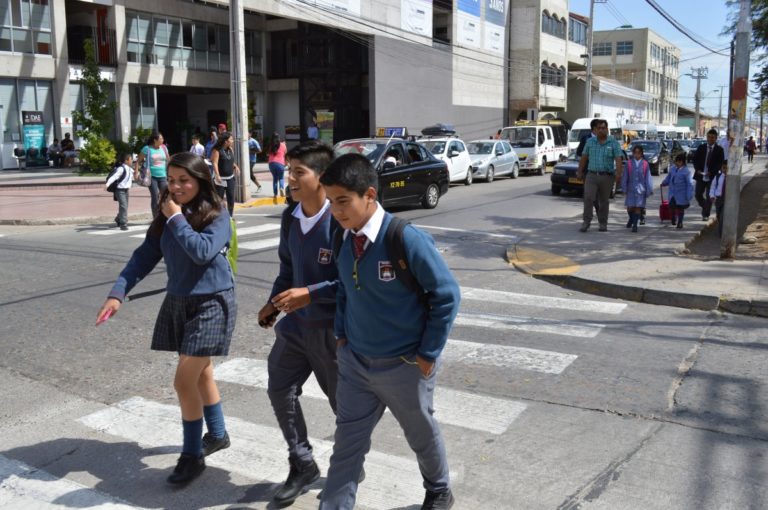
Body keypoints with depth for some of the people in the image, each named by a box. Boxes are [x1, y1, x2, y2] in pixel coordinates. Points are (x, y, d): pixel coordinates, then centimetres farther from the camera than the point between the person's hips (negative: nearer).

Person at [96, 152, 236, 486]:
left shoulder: (217, 215, -12)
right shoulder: (165, 218, 5)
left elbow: (202, 251, -27)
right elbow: (145, 256, 2)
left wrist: (177, 218, -19)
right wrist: (118, 292, -8)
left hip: (211, 303, -7)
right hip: (179, 302, 7)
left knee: (184, 381, -9)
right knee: (200, 373, 18)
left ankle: (192, 455, 8)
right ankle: (217, 434, 38)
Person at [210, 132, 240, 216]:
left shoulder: (230, 150, 10)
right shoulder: (217, 150, -11)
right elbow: (214, 163, -21)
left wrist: (235, 166, 2)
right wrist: (217, 175, -33)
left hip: (230, 178, 7)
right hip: (221, 179, -7)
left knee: (231, 199, 8)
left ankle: (230, 217, 19)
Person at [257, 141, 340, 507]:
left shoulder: (341, 221, -22)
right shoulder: (290, 217, 2)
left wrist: (310, 293, -27)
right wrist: (274, 303, 7)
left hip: (333, 328, -7)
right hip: (296, 322, 7)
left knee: (344, 402, 11)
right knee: (280, 390, 10)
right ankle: (302, 465, 29)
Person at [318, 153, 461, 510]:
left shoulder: (406, 238, -24)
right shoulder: (342, 239, -6)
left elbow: (446, 294, -16)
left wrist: (428, 354, -13)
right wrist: (342, 334, 5)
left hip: (405, 365, -4)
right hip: (354, 361, 4)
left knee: (422, 435, 20)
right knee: (347, 443, 8)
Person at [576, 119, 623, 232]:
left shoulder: (613, 143, 0)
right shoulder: (590, 142, 7)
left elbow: (618, 159, -8)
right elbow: (584, 157, 12)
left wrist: (618, 174, -21)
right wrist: (580, 172, 11)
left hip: (607, 177, -1)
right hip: (591, 175, 1)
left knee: (603, 201, 8)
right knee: (588, 198, -14)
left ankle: (603, 224, 19)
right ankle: (586, 222, -10)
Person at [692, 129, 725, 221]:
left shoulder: (719, 150, -1)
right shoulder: (701, 147, 6)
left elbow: (721, 163, -4)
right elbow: (695, 158, 7)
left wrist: (712, 172, -16)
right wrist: (697, 169, -9)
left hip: (712, 177, -2)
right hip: (700, 176, 2)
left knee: (709, 196, 1)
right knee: (698, 195, 4)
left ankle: (705, 214, 9)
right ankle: (704, 207, 30)